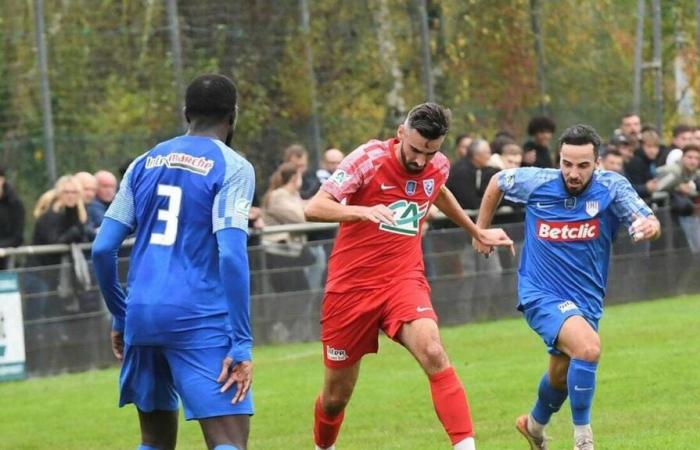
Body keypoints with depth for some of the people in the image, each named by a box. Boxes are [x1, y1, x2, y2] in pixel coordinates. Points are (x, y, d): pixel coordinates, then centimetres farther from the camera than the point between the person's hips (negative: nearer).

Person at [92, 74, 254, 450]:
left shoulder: (144, 164, 14)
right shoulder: (233, 168, -2)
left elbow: (102, 249, 9)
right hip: (199, 320, -6)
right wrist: (242, 344, -13)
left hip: (142, 317, 6)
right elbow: (231, 256, -13)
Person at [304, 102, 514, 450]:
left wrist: (477, 232, 36)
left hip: (404, 280, 2)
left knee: (433, 353, -28)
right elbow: (313, 208, -22)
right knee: (336, 395, 8)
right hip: (352, 284, -2)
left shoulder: (438, 167, 0)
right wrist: (363, 211, -38)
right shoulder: (369, 159, -14)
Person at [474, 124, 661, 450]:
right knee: (588, 347, -31)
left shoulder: (612, 188, -14)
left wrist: (650, 225, -49)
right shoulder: (536, 183, -14)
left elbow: (646, 221, -26)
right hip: (542, 296, -4)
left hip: (586, 300, 4)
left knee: (561, 377, 23)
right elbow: (497, 182, 6)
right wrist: (481, 228, 10)